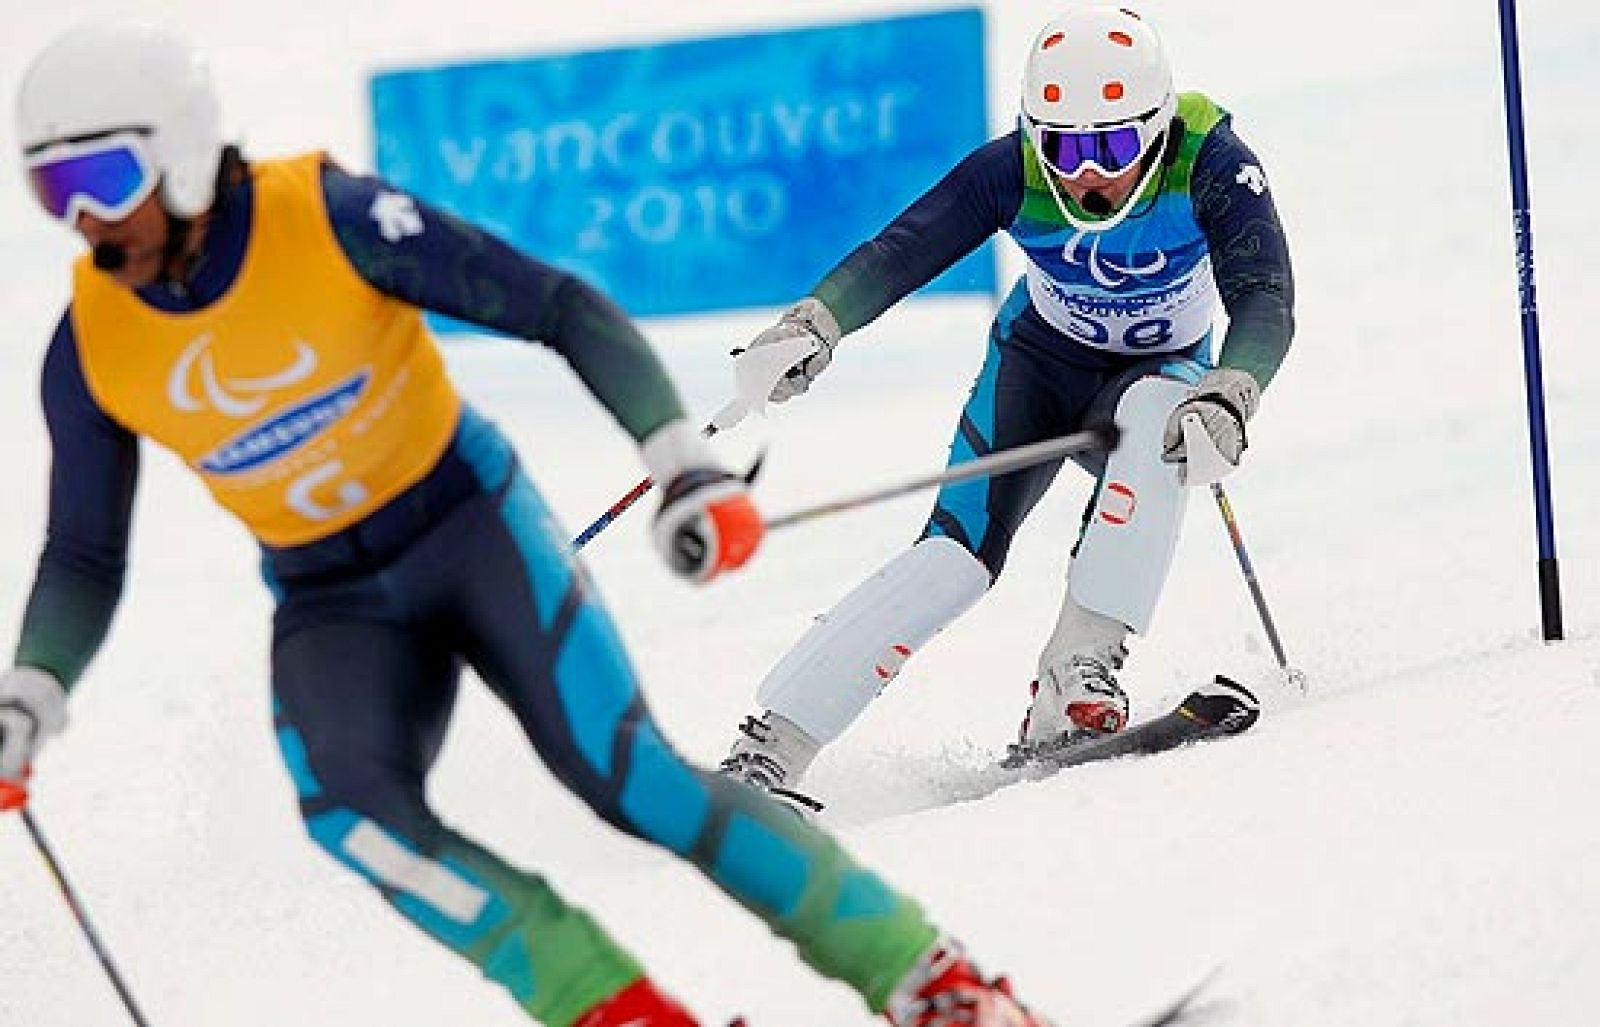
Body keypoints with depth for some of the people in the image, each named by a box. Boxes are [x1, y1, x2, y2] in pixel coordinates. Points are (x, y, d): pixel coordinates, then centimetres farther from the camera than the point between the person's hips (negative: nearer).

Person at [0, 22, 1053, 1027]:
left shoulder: (327, 217, -20)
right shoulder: (91, 349, -9)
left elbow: (561, 309, -15)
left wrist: (684, 462, -25)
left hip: (468, 520, -3)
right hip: (331, 604, 3)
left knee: (631, 780, -18)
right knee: (348, 808, -26)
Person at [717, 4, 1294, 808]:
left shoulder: (1211, 166, -28)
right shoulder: (1013, 171, -25)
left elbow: (1265, 300, -37)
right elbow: (900, 252, -29)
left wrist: (1224, 404, -57)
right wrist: (812, 325, -49)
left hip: (1160, 372, 0)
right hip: (1040, 361, 0)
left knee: (1158, 423, -37)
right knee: (960, 552, -22)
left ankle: (1075, 680, -34)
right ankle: (767, 747, -22)